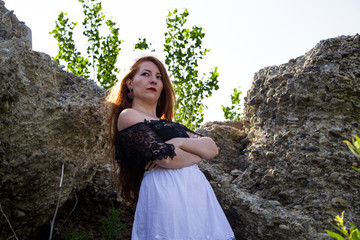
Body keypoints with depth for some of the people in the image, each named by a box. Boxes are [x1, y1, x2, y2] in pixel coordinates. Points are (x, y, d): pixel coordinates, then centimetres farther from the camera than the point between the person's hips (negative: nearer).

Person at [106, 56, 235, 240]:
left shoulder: (169, 123, 25)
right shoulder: (128, 115, 3)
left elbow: (213, 148, 12)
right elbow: (164, 156, -11)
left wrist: (180, 143, -5)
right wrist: (198, 154, 5)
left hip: (199, 192, 7)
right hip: (166, 192, -7)